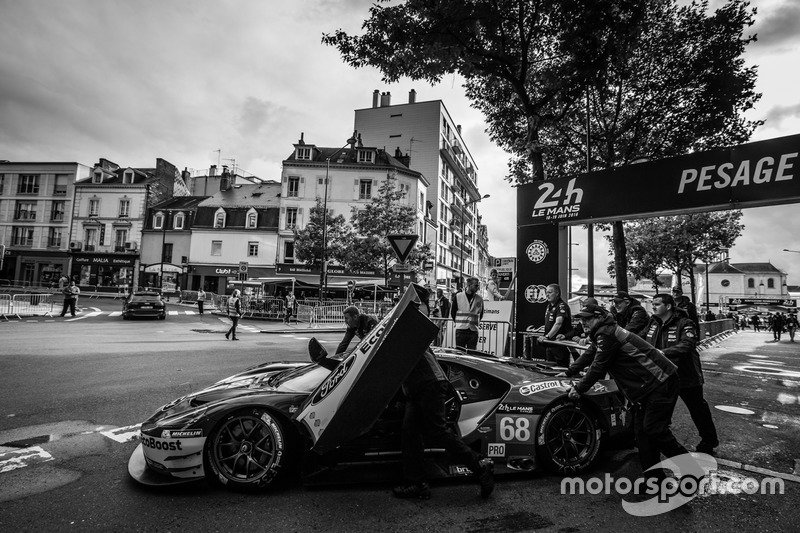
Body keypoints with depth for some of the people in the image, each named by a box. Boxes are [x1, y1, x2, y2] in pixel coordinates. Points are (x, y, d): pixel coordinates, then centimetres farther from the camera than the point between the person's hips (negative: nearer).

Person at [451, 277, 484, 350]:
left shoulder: (479, 299, 5)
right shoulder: (458, 296, -1)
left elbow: (481, 314, 16)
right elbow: (452, 312, 7)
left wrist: (475, 323, 10)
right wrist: (459, 322, 9)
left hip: (473, 330, 2)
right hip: (461, 330, -2)